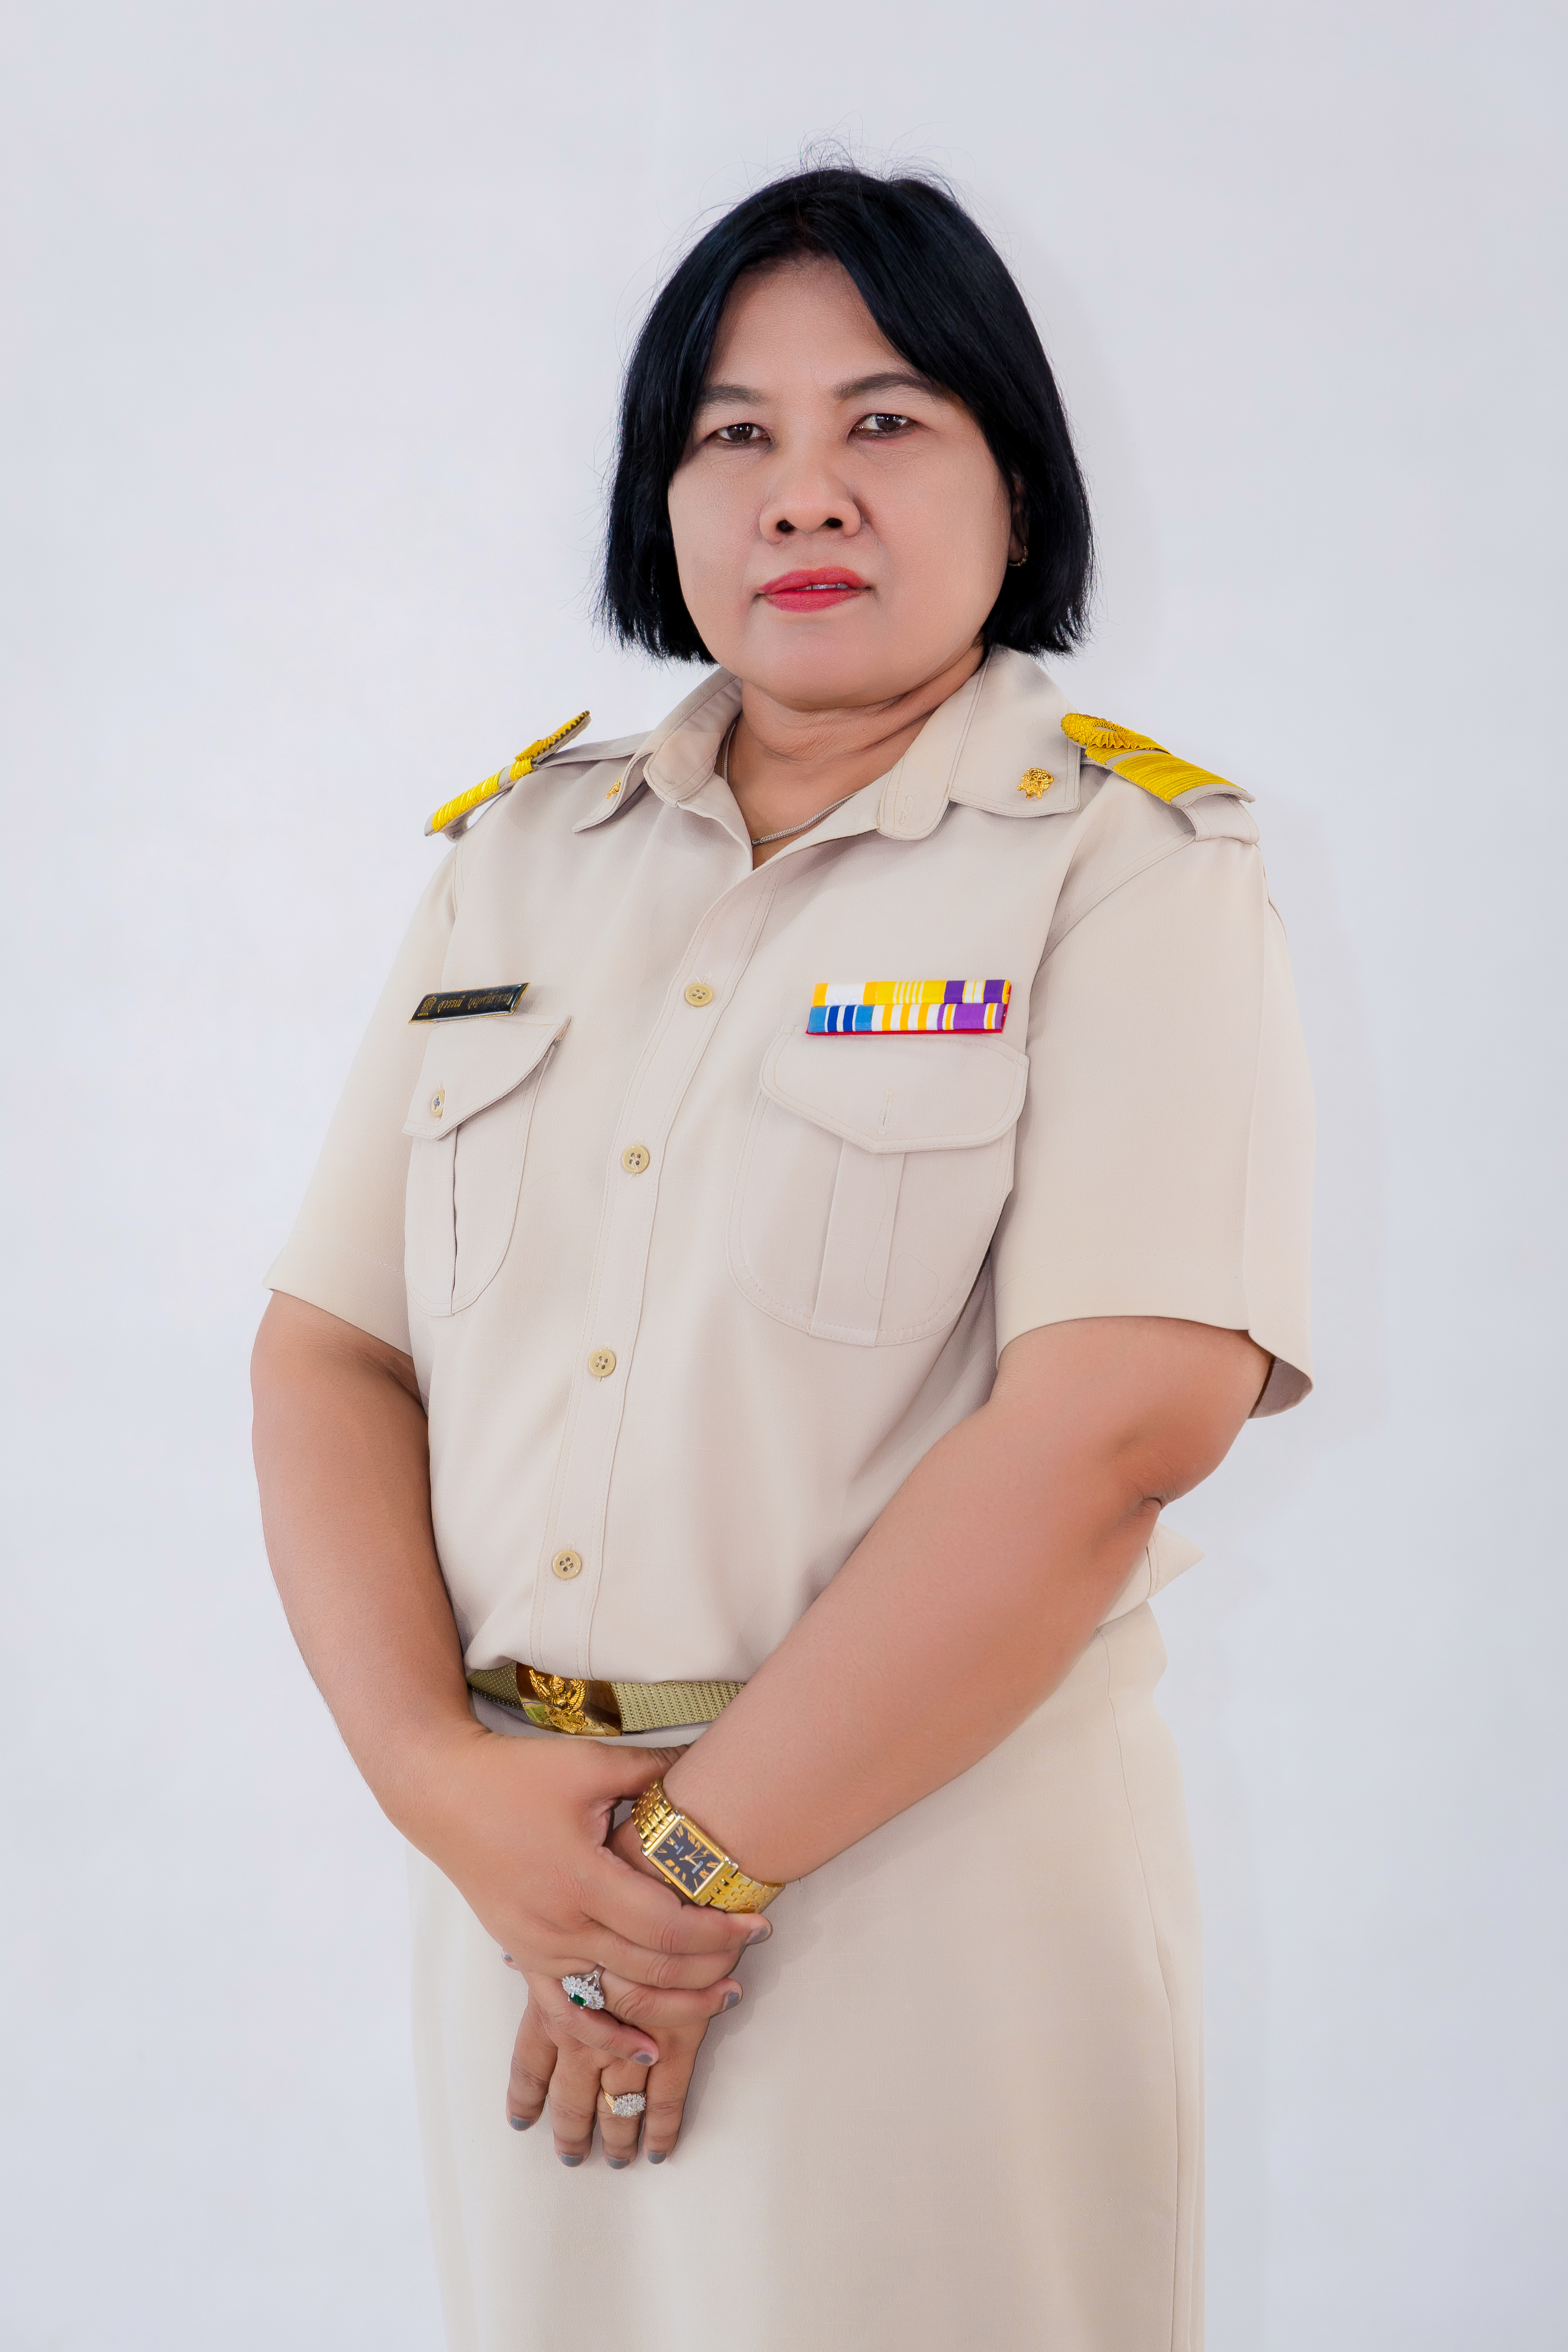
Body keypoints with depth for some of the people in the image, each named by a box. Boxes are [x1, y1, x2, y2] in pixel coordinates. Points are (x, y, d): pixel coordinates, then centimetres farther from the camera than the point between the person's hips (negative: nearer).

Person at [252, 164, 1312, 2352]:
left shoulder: (1132, 870, -6)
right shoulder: (523, 853, 8)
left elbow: (1116, 1426, -18)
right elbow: (331, 1352, 4)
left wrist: (696, 1853, -18)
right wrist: (449, 1778, -12)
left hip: (941, 1875, -4)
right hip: (520, 1865, 4)